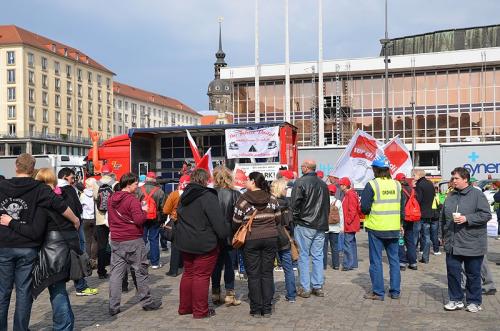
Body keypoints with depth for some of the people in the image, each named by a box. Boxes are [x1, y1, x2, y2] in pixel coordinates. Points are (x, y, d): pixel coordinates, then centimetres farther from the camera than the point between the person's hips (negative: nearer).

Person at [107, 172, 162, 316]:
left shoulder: (111, 199, 9)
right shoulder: (132, 199, -14)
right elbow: (138, 220, -21)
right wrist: (144, 212, -4)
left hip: (115, 241, 6)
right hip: (133, 241, -6)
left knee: (116, 273, 6)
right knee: (141, 271, 7)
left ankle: (113, 306, 6)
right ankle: (147, 302, 16)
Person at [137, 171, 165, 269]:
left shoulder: (139, 190, -7)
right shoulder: (159, 191, -7)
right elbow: (162, 206, -5)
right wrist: (161, 218, 6)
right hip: (155, 219, 0)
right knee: (154, 240, 8)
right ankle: (155, 263, 11)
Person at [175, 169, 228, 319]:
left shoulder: (184, 196, 9)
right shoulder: (208, 196, -16)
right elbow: (218, 221, -20)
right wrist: (225, 235, -8)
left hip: (185, 242, 8)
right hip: (204, 244, -8)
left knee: (188, 273, 17)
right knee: (201, 275, 0)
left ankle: (184, 307, 25)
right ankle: (200, 311, 7)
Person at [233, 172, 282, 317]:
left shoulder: (243, 199, -8)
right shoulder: (272, 198, 2)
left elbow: (236, 222, -4)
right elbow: (278, 219, 7)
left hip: (251, 240, -3)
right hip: (270, 238, 3)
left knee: (253, 275, 6)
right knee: (267, 273, 10)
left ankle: (256, 309, 11)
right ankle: (267, 309, 13)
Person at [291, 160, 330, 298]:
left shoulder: (301, 182, -10)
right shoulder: (323, 184, 12)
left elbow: (295, 203, -13)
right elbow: (327, 205, 17)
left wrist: (295, 218, 1)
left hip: (304, 225, -6)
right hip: (321, 226, 6)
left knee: (303, 256, 1)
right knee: (318, 256, 10)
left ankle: (305, 288, 3)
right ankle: (318, 287, 14)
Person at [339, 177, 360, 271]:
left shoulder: (351, 195, -16)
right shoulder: (347, 194, 15)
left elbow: (352, 211, -21)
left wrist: (348, 221, -18)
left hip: (350, 224, -11)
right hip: (351, 225, 11)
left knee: (348, 243, -9)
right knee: (352, 243, 15)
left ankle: (348, 264, -6)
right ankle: (353, 263, 22)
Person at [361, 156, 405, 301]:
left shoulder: (372, 184, -11)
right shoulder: (397, 184, 4)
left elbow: (364, 207, -13)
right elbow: (402, 206, 10)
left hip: (376, 228, -4)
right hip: (393, 229, 5)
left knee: (376, 260, 4)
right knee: (394, 259, 13)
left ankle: (378, 292, 8)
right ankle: (395, 291, 19)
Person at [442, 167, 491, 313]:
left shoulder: (477, 195, -6)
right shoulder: (450, 197, 12)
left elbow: (486, 215, -12)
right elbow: (443, 218, 21)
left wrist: (467, 218, -20)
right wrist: (444, 235, 20)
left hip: (472, 245, -5)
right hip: (452, 245, 5)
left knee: (473, 274, 7)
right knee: (452, 272, 6)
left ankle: (474, 302, 21)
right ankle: (456, 299, 19)